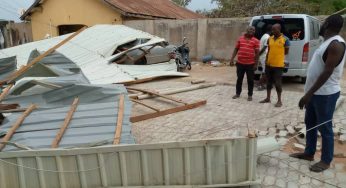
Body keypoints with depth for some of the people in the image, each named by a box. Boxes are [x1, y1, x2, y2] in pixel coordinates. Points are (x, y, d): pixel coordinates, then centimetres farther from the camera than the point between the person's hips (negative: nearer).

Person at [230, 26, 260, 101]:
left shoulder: (256, 41, -2)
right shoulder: (240, 39, 7)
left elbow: (257, 53, -3)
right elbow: (236, 49, 11)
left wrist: (256, 64, -8)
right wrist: (232, 59, 4)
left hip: (250, 64, -2)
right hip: (240, 63, 3)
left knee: (250, 80, 5)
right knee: (239, 79, 12)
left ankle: (250, 95, 16)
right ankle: (237, 93, 24)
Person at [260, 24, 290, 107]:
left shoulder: (285, 39, -7)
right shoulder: (270, 39, 8)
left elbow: (286, 52, 0)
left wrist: (277, 55, 1)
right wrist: (266, 60, 3)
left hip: (278, 65, -5)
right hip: (269, 64, 5)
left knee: (278, 83, -1)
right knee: (269, 82, 13)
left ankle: (279, 100, 10)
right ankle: (268, 98, 25)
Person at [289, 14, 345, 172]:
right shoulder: (328, 42, 13)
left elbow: (327, 72, -25)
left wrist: (308, 94, -25)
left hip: (325, 94, -10)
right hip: (315, 92, 10)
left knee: (324, 127, 2)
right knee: (310, 123, 17)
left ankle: (326, 160, 18)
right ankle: (309, 153, 32)